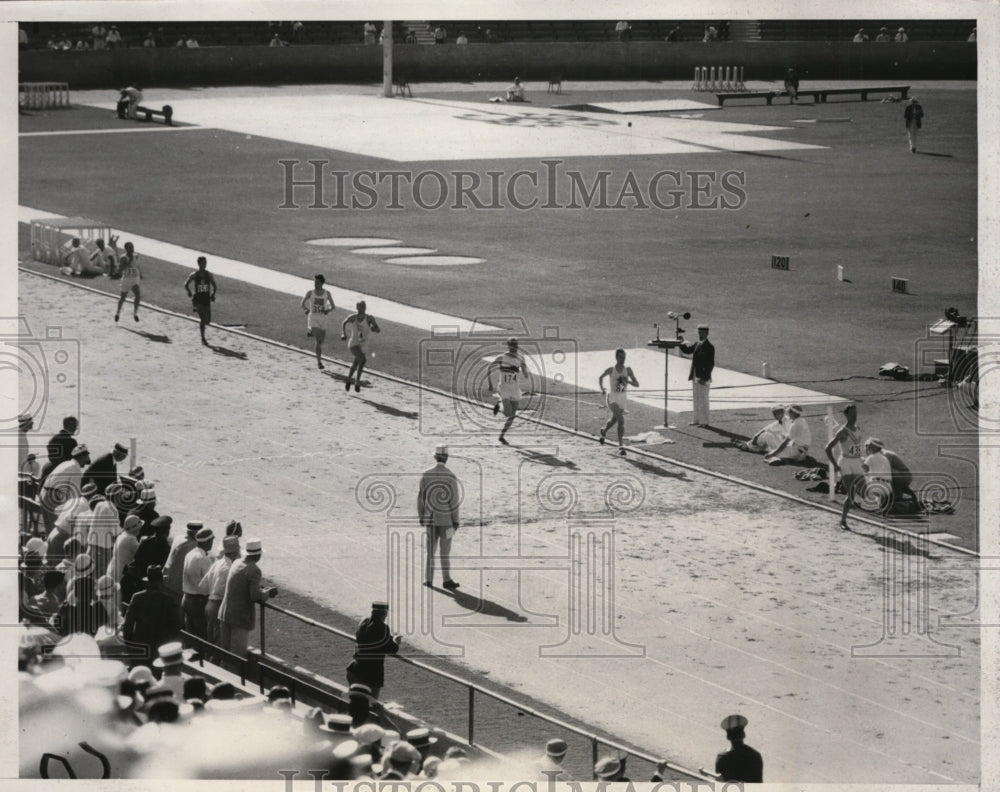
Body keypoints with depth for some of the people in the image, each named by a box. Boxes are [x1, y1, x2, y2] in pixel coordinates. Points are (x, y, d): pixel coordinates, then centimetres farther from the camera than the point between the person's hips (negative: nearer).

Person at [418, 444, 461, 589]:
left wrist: (421, 516, 11)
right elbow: (454, 500, -12)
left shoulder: (426, 474, -4)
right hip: (446, 518, -3)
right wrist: (455, 520, -4)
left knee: (431, 549, 12)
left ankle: (428, 579, 13)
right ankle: (447, 580, 8)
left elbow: (421, 497, 1)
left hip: (430, 518, 3)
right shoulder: (450, 476, -13)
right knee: (445, 550, 4)